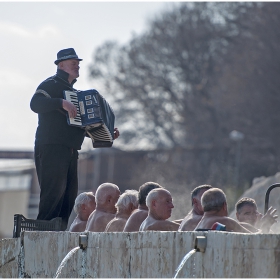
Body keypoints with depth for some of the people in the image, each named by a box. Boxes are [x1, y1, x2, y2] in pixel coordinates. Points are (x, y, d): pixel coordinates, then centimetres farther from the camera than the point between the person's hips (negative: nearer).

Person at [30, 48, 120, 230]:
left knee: (69, 195, 4)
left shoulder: (73, 91, 26)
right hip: (52, 147, -9)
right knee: (54, 191, -17)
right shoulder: (51, 84, -2)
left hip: (70, 151, 9)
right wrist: (62, 103, -30)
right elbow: (35, 103, -20)